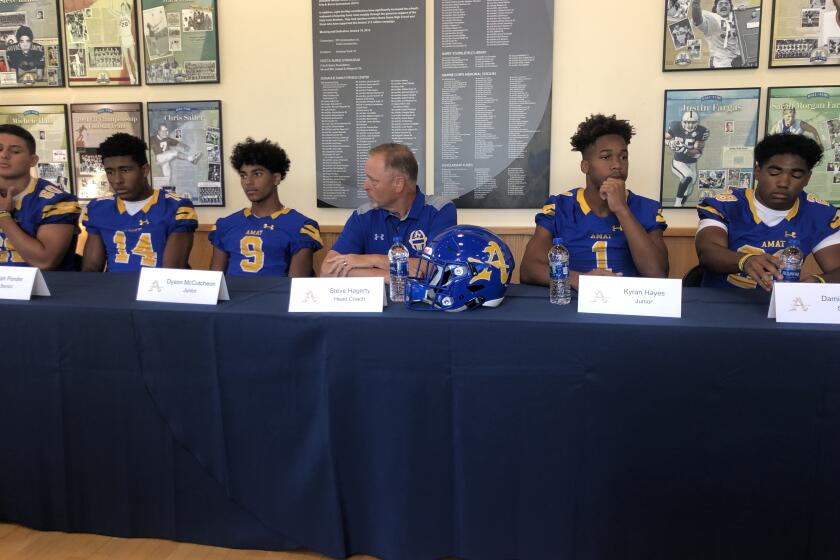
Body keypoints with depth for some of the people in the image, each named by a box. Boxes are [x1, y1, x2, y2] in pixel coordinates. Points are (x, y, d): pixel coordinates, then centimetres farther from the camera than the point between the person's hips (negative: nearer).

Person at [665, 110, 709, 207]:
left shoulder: (701, 132, -16)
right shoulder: (675, 126, -15)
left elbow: (698, 153, -19)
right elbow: (666, 138, 3)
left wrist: (684, 150, -36)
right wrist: (671, 143, -20)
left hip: (692, 164, 3)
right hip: (678, 162, -3)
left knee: (687, 192, 11)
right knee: (688, 176, -33)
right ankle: (677, 203, -23)